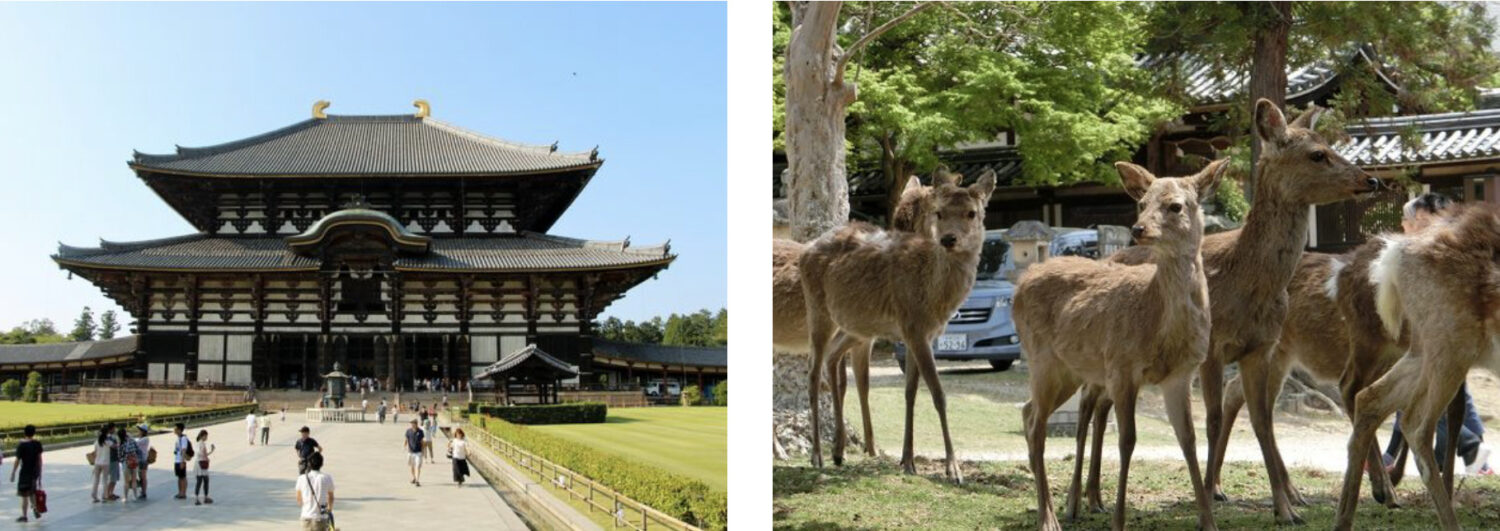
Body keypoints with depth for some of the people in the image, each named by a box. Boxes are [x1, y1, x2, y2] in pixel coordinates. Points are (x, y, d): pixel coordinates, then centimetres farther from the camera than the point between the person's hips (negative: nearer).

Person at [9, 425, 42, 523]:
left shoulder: (21, 445, -14)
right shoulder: (37, 444, 0)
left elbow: (17, 461, -12)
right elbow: (39, 459, 6)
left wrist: (13, 474, -4)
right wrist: (40, 472, 15)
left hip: (25, 472, -5)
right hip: (35, 471, 5)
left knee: (24, 494, 2)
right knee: (32, 492, 24)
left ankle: (24, 516, 7)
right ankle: (35, 509, 23)